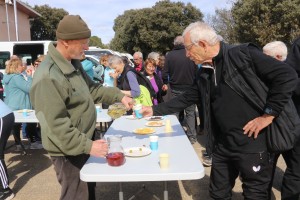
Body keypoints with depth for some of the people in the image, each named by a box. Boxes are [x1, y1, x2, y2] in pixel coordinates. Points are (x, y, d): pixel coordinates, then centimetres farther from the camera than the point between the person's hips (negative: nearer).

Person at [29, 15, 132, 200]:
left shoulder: (73, 63, 2)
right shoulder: (48, 77, -29)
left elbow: (91, 88, 14)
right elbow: (56, 124, -28)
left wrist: (119, 96, 3)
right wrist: (87, 146, -29)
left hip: (84, 144, 9)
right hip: (69, 151, -9)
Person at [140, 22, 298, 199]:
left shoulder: (244, 54, -13)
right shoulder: (204, 74, 8)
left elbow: (287, 76, -17)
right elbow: (186, 99, 14)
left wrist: (268, 115, -16)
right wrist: (155, 110, 9)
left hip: (253, 143, -6)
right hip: (222, 145, 7)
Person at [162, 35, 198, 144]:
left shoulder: (169, 55, -7)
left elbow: (165, 74, -6)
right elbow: (196, 71, -3)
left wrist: (165, 84, 11)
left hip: (175, 89, 1)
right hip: (189, 88, 0)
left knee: (175, 112, 13)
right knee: (190, 112, 10)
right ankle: (191, 136, 12)